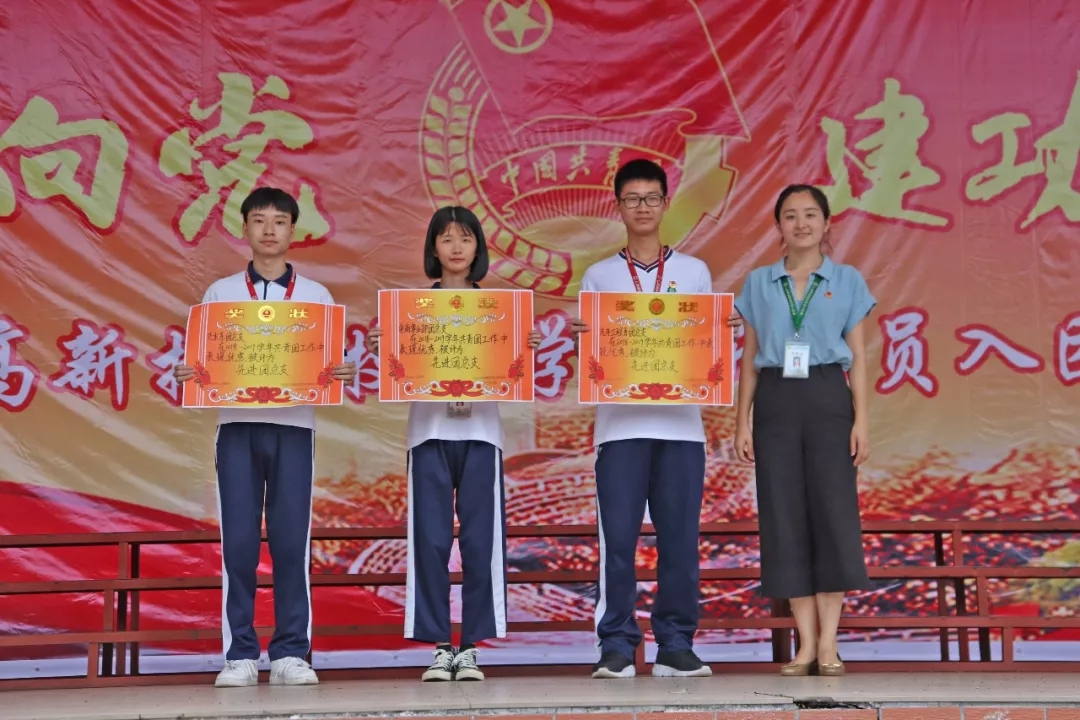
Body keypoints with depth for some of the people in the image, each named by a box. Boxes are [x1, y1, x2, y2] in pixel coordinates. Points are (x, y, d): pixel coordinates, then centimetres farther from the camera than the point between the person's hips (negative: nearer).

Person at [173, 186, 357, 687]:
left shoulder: (315, 296, 11)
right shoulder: (220, 293, 11)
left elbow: (330, 362, 7)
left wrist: (343, 374, -14)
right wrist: (186, 374, -13)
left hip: (293, 424, 0)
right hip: (237, 423, 0)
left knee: (291, 540, -2)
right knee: (238, 541, -2)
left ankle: (290, 654, 4)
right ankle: (240, 655, 4)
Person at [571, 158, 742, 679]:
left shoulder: (694, 272, 14)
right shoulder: (598, 276, 12)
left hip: (680, 421, 1)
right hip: (620, 422, -1)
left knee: (680, 538, 1)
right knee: (618, 538, -3)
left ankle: (676, 646, 10)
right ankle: (616, 647, 4)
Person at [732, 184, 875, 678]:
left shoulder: (847, 281, 7)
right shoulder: (758, 283, 10)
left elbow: (858, 356, 5)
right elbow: (750, 358, 10)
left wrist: (861, 420, -4)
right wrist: (742, 421, 3)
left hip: (828, 398, -1)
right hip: (776, 401, 1)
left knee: (833, 511, -6)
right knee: (785, 518, 0)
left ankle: (828, 642, 1)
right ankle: (806, 643, 6)